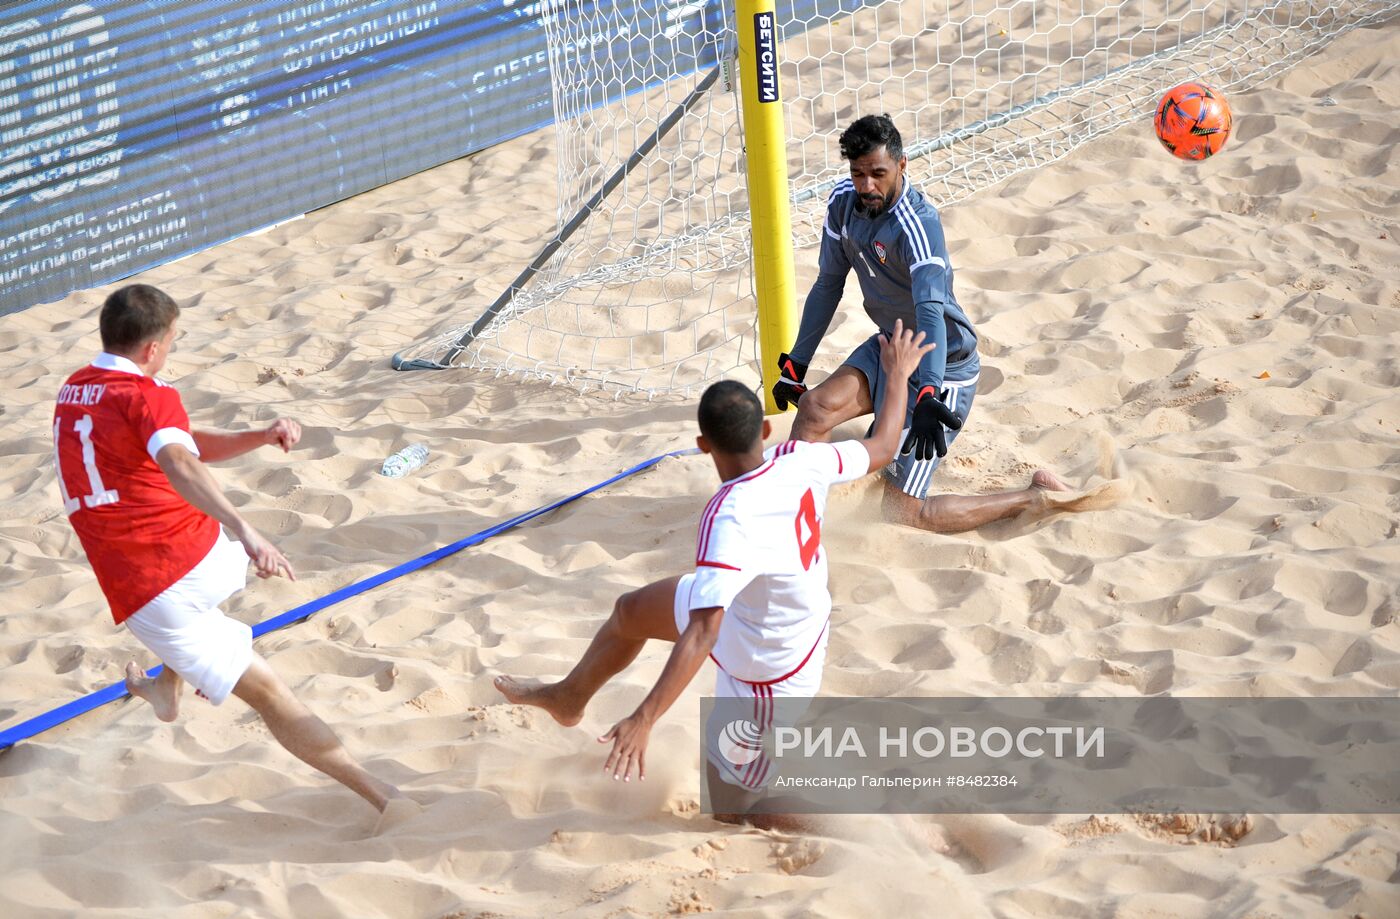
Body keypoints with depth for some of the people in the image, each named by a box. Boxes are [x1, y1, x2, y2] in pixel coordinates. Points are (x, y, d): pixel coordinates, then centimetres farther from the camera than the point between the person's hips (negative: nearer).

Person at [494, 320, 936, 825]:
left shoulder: (731, 517, -39)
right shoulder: (801, 461, -20)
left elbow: (702, 633, -44)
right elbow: (882, 448, -1)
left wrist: (644, 719, -46)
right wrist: (898, 375, 17)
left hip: (768, 677, -8)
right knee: (630, 612, 23)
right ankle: (568, 699, 51)